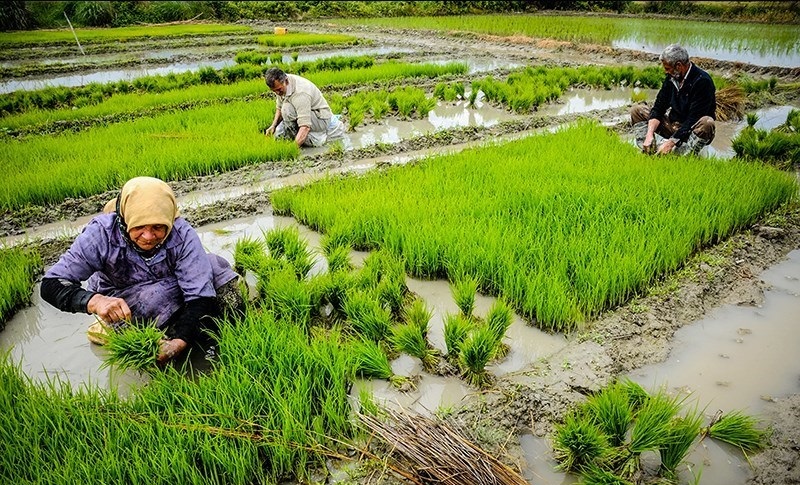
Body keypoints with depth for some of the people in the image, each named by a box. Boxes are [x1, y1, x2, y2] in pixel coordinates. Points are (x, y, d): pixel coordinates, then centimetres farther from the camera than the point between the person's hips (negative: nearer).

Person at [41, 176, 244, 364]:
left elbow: (200, 296, -30)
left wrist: (180, 341, -46)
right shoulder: (101, 234, -27)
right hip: (120, 307, -1)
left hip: (172, 298, 2)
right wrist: (93, 301, -49)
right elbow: (51, 285, -28)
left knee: (214, 265, -22)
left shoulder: (182, 234, -27)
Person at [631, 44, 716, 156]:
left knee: (707, 123, -37)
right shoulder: (671, 77, 0)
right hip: (673, 125, 7)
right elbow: (658, 107, -1)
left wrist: (671, 142, -32)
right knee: (637, 110, -2)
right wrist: (649, 134, -16)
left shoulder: (702, 81, -20)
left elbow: (693, 120, -26)